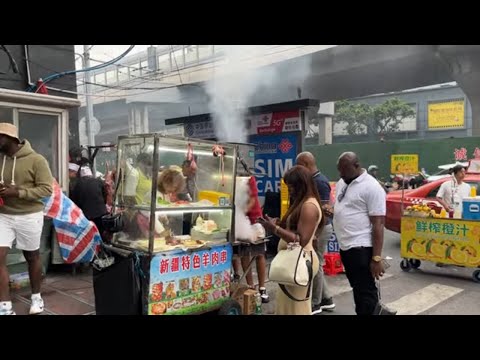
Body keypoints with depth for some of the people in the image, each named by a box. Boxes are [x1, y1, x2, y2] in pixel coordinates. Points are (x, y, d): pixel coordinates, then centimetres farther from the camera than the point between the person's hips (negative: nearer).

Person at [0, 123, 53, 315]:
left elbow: (46, 189, -14)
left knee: (32, 257, 12)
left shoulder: (36, 160, -11)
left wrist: (18, 193, -24)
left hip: (29, 216, -4)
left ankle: (36, 297, 31)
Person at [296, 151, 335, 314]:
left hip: (320, 229, -10)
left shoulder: (320, 182, -19)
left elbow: (323, 211, -22)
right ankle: (327, 299, 26)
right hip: (314, 228, 10)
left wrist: (315, 235, -22)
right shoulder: (312, 180, 10)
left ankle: (315, 304, 14)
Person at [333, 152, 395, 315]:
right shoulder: (341, 183, 10)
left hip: (361, 248, -8)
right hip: (345, 246, 8)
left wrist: (376, 258, -21)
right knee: (359, 288, 21)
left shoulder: (371, 187, -15)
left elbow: (378, 224, -18)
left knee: (364, 293, 2)